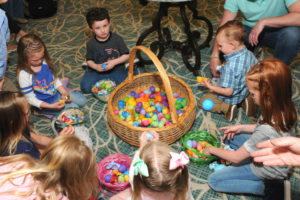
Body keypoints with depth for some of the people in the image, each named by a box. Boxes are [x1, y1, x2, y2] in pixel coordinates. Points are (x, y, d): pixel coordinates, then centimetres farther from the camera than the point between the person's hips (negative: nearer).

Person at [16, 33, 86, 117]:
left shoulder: (45, 62, -11)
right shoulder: (24, 75, -28)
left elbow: (55, 79, 4)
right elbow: (30, 99, -21)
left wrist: (63, 92, -12)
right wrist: (51, 106, -28)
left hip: (56, 94, 6)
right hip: (43, 104, -6)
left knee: (82, 100, 6)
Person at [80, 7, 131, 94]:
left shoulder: (117, 39, -11)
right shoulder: (91, 44, -6)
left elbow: (126, 55, -5)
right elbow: (89, 60, 3)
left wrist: (114, 62, -19)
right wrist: (96, 67, -18)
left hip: (116, 70, -1)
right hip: (97, 71, 2)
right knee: (85, 87, -17)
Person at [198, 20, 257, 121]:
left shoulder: (230, 66, -37)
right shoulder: (250, 54, -13)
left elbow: (228, 92, -31)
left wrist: (210, 87, -19)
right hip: (246, 91, 6)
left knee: (202, 102, 7)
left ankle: (227, 107, -8)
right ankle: (245, 100, 10)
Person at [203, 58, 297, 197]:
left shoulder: (266, 131, -40)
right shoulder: (287, 108, -18)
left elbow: (236, 158, -24)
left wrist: (212, 150, -6)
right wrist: (241, 127, 2)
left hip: (266, 169, -8)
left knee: (214, 181, -2)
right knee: (230, 136, 17)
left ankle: (265, 187, -2)